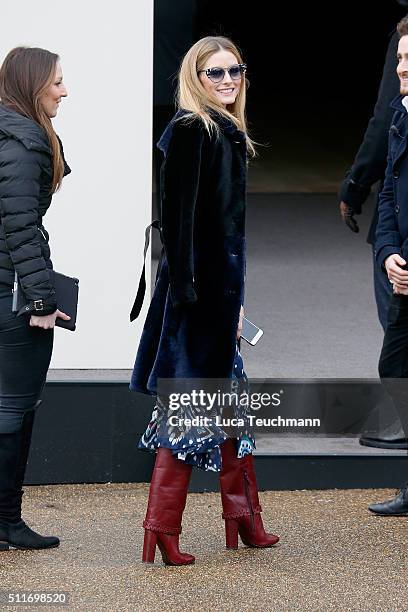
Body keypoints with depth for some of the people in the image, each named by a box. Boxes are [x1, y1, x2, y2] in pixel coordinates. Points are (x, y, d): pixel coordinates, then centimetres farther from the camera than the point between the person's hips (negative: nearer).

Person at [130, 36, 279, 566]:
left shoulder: (228, 133, 14)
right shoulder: (189, 131, -13)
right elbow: (177, 215, -18)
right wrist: (186, 290, -22)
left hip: (224, 284, 9)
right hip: (198, 288, -9)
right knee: (191, 402, -6)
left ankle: (242, 519, 23)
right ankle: (162, 528, -1)